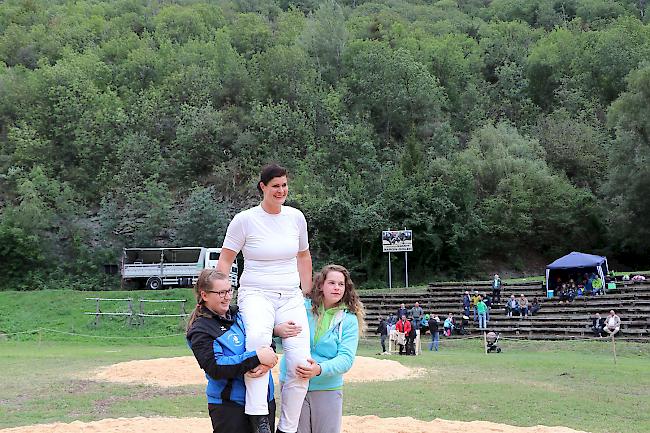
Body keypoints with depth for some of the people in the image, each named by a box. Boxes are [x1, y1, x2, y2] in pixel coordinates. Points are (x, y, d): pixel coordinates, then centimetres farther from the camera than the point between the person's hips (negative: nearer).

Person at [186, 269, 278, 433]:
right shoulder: (200, 330, -9)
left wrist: (266, 362, -16)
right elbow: (215, 367, -21)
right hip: (230, 407, -6)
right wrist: (256, 358, -26)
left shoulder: (238, 314, 8)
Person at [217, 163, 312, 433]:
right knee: (258, 336, -39)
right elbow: (225, 261, 2)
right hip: (256, 294, -4)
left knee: (301, 364, -11)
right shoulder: (245, 220, -3)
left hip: (291, 297, 4)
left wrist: (308, 293, 24)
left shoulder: (296, 217, 8)